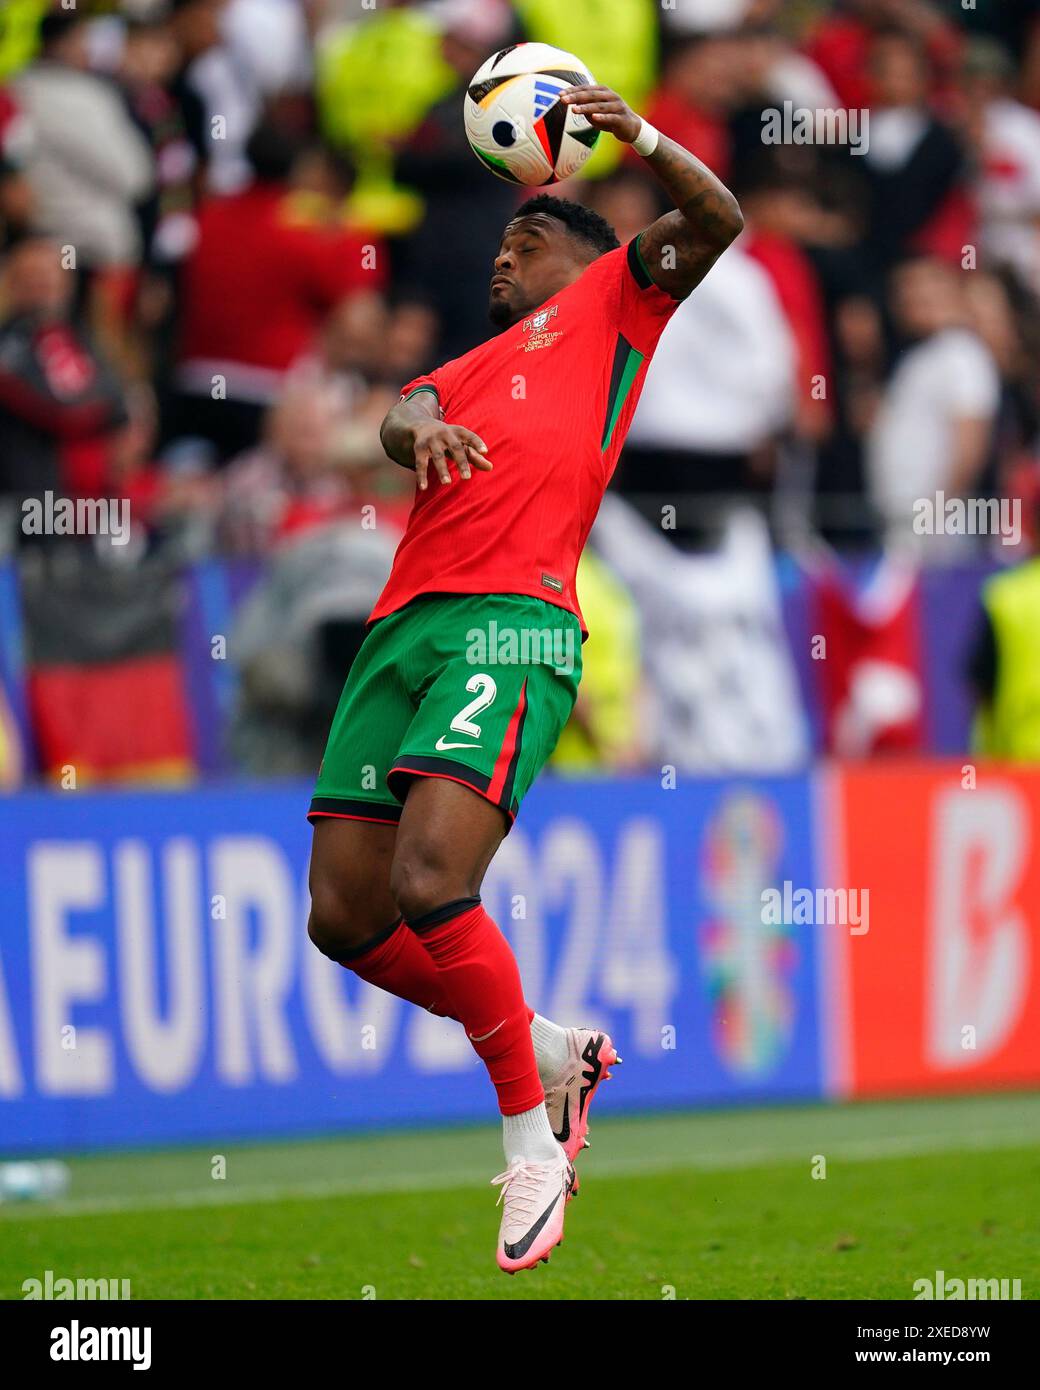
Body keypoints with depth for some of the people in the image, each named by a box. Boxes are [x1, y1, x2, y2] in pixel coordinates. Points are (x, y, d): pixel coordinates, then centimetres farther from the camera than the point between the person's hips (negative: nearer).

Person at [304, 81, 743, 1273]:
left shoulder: (608, 303, 20)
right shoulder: (465, 372, 31)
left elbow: (716, 226, 8)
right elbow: (396, 422, 10)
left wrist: (639, 139, -3)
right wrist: (420, 428, -12)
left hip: (512, 623, -7)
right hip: (403, 626, 7)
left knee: (430, 886, -24)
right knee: (344, 917, -2)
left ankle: (529, 1134, -9)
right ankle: (551, 1050, 16)